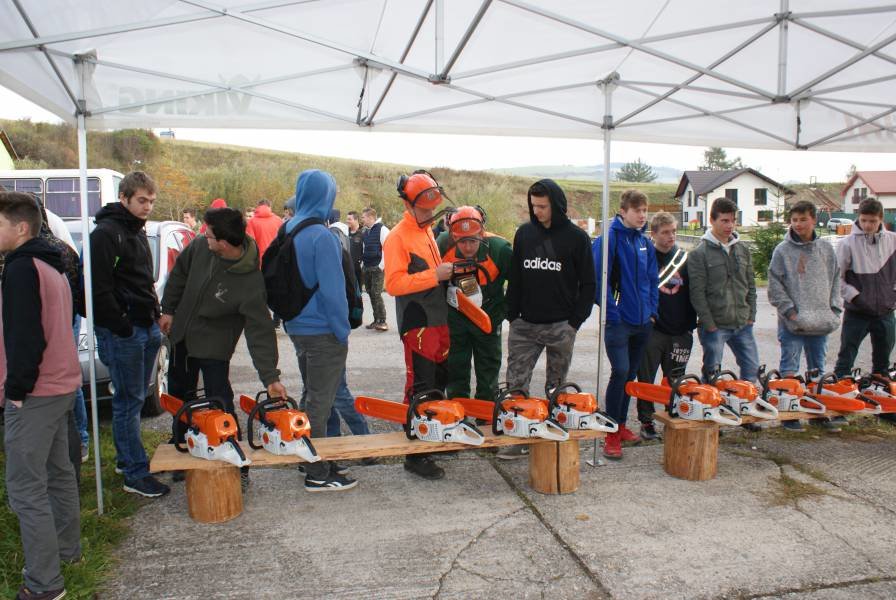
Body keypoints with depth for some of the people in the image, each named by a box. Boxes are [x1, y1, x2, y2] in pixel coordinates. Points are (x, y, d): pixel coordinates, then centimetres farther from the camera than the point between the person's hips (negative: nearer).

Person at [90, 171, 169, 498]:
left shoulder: (137, 232, 18)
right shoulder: (105, 234, -12)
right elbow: (100, 290, -18)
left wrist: (155, 316, 16)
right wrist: (123, 327, -17)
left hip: (147, 328, 9)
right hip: (122, 334, -9)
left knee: (135, 398, 16)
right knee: (129, 402, -3)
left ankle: (127, 458, 28)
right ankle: (135, 474, 3)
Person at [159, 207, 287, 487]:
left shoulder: (251, 282, -33)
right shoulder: (201, 246, -16)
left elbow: (260, 331, -32)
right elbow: (179, 273, 5)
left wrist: (270, 377, -36)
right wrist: (168, 309, 8)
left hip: (213, 347, -6)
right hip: (181, 336, 7)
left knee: (220, 405, -8)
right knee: (179, 396, 22)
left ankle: (237, 466, 5)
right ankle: (183, 446, 45)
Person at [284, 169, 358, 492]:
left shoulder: (288, 230, 7)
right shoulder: (321, 236, -19)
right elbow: (332, 290, -20)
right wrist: (343, 331, -11)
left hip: (298, 328, 8)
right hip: (323, 331, -8)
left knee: (312, 397, 20)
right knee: (320, 402, 1)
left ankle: (311, 459, 33)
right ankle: (318, 474, 11)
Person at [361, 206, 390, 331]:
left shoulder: (382, 229, -8)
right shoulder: (365, 232, 15)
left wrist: (381, 266, -15)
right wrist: (362, 263, 13)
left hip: (377, 268, -7)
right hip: (366, 268, 7)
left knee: (376, 294, -11)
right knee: (371, 293, 8)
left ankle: (382, 321, -6)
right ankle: (376, 320, 15)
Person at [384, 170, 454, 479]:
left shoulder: (427, 231, 16)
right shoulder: (397, 237, -12)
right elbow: (393, 283, -21)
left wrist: (448, 274, 7)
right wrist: (434, 275, -25)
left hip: (438, 320, 9)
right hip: (417, 323, -9)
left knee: (439, 381, 17)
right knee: (420, 388, -6)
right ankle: (415, 456, 2)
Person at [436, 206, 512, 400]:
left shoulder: (500, 249, -23)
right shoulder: (443, 244, -16)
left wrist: (504, 310, -5)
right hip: (455, 317, 2)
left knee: (488, 375, 9)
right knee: (455, 370, 12)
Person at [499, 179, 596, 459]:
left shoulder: (577, 237, -2)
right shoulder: (524, 233, 6)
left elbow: (588, 284, -1)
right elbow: (514, 277, 11)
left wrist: (575, 321, -8)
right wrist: (512, 316, 5)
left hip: (561, 327, -2)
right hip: (525, 325, 3)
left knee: (556, 387, 9)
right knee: (515, 384, 0)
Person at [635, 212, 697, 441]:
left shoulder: (684, 258, 10)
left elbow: (692, 293, 13)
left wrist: (691, 324, 9)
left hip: (680, 332, 4)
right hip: (651, 330, -3)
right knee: (647, 379, 3)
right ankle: (646, 422, 13)